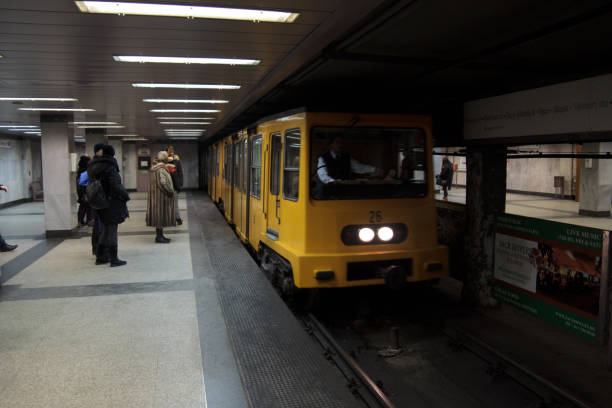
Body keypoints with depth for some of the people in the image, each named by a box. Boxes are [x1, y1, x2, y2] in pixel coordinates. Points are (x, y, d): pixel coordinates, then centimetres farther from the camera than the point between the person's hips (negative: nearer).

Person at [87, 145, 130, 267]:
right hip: (112, 204, -8)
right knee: (112, 231, -1)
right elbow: (116, 186, -22)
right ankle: (113, 259, 4)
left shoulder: (95, 166, 8)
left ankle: (100, 257, 23)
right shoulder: (110, 168, -17)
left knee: (105, 230, 18)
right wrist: (126, 196, -8)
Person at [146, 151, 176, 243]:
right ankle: (159, 236, -1)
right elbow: (163, 183, -26)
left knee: (159, 215, 12)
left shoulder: (154, 168, 11)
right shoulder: (161, 169, -19)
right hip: (161, 196, -10)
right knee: (161, 214, -5)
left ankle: (160, 235, 18)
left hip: (156, 195, 10)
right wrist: (171, 192, -15)